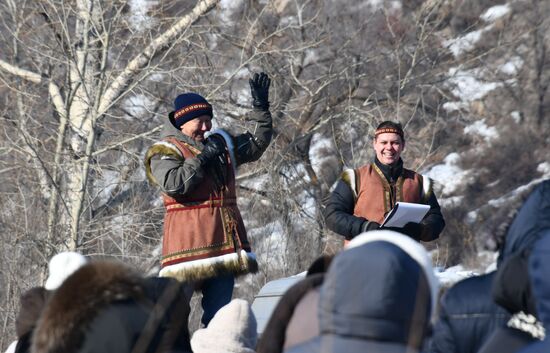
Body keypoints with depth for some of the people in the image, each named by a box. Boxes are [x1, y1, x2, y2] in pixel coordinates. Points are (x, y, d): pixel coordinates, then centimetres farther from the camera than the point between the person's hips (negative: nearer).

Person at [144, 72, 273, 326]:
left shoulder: (221, 143, 19)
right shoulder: (165, 151, -2)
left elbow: (256, 145, 28)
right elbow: (174, 184, -19)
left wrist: (261, 108, 18)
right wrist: (202, 159, -13)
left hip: (224, 237, 7)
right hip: (188, 236, -7)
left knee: (219, 309, 6)